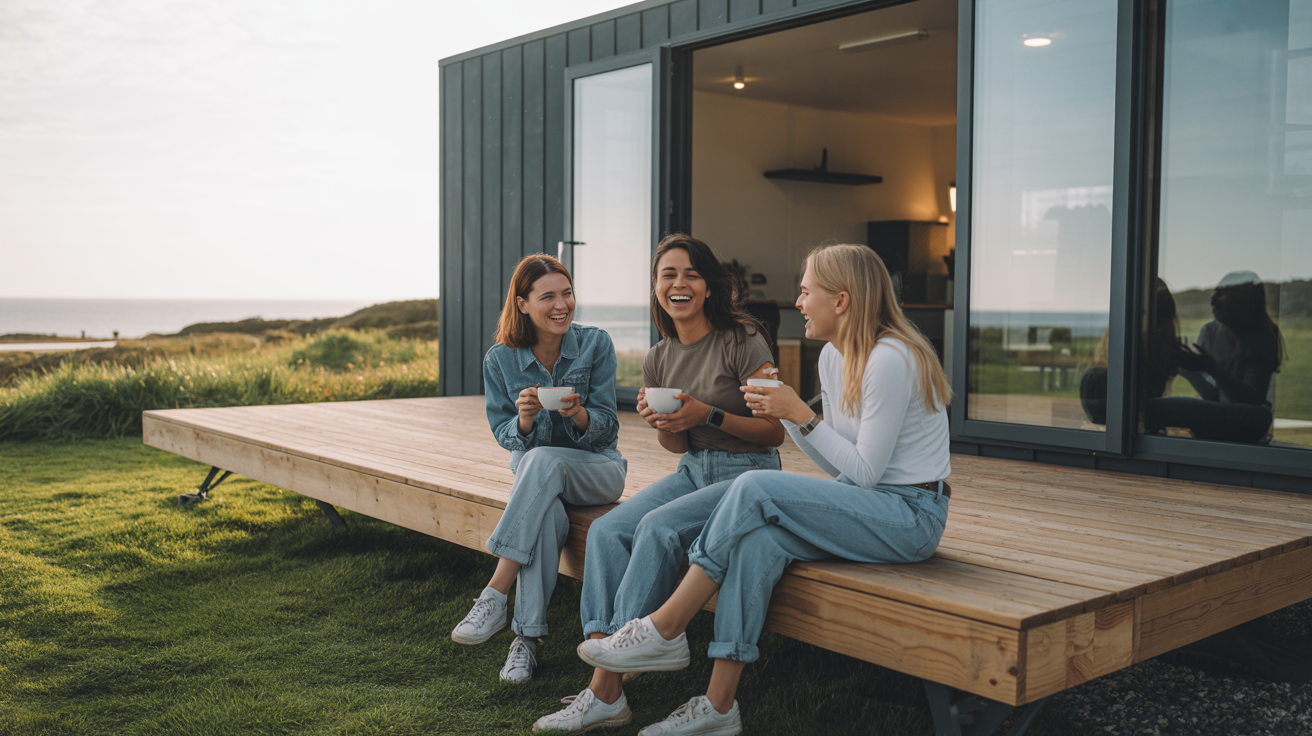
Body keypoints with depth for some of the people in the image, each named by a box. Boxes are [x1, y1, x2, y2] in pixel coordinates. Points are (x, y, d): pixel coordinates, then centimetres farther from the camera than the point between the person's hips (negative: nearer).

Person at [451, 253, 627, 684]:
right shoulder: (501, 360, -4)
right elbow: (505, 435, -1)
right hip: (532, 467, 1)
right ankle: (527, 638, -31)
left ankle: (494, 596, -36)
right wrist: (524, 420, -25)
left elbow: (607, 427, -7)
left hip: (596, 467, -1)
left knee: (542, 461, -36)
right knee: (547, 514, -35)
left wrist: (578, 414, -31)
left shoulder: (595, 344, -7)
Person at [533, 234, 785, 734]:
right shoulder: (658, 360, 8)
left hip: (748, 473, -6)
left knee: (658, 527, -31)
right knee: (606, 530, -20)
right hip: (693, 469, 6)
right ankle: (605, 694, -24)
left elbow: (775, 432, -10)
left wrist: (709, 414, -21)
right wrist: (661, 424, -7)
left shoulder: (742, 341, -10)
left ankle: (606, 687, -24)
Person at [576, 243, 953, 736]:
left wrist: (801, 413, -18)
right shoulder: (832, 357, 10)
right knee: (759, 539, -21)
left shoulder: (890, 360, -18)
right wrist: (784, 413, 1)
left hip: (911, 514, -8)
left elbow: (865, 472, -17)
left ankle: (663, 632, -15)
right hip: (866, 506, 8)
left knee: (756, 488, -24)